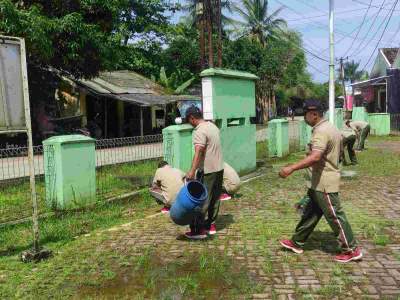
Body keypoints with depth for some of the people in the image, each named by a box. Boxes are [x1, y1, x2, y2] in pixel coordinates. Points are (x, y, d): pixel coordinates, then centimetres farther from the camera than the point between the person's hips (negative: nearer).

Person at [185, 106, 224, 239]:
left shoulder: (199, 131, -17)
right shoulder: (213, 126, 11)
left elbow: (198, 152, -30)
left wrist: (192, 171, -37)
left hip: (207, 171, -9)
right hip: (219, 168, 9)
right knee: (215, 198, 15)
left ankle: (198, 230, 1)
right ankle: (210, 224, 25)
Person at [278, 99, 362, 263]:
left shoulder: (321, 131, -22)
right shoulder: (330, 128, 12)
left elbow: (315, 157, -37)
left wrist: (291, 168, -42)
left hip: (324, 183, -11)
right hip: (319, 182, 11)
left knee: (334, 216, 1)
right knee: (310, 213, 16)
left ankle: (352, 250, 15)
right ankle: (297, 243, 28)